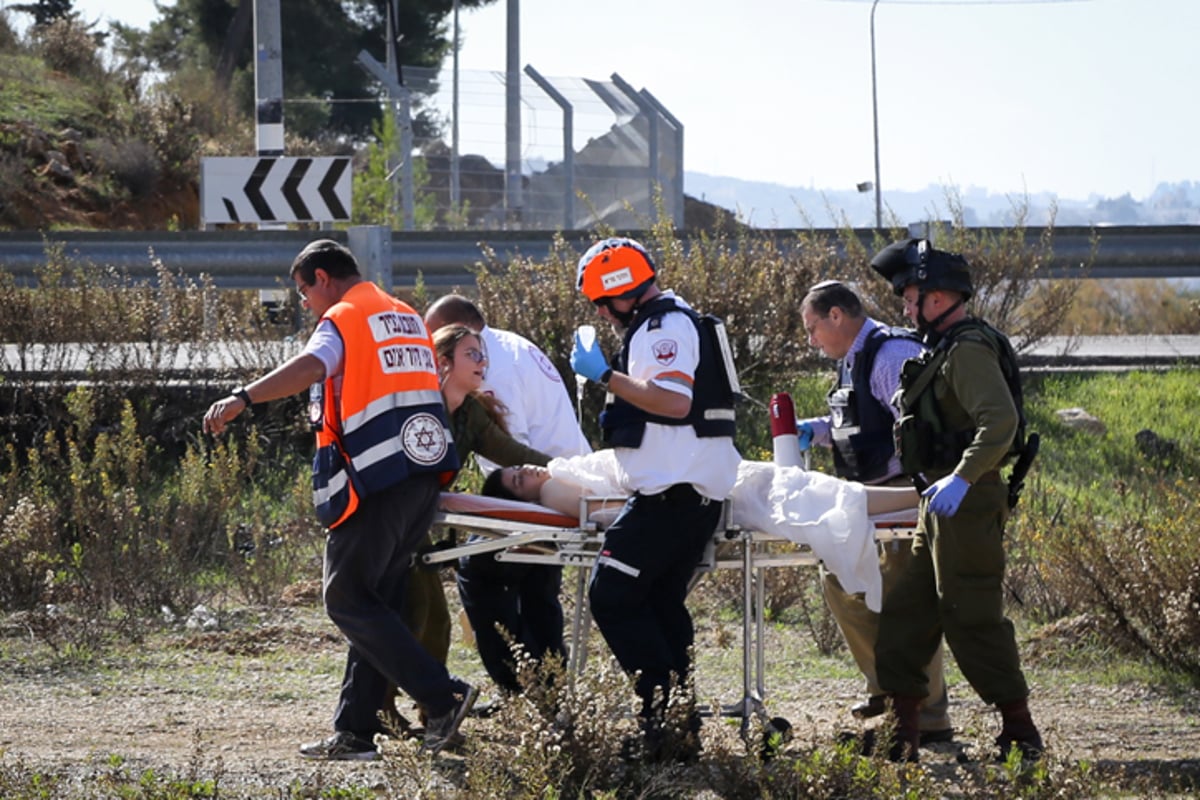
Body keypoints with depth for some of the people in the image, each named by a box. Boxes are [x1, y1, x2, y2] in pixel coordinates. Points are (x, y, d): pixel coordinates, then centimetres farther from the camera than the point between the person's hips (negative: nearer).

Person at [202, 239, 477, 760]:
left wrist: (242, 398, -33)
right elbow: (433, 382, 29)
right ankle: (353, 731, 10)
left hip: (378, 481, -8)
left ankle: (443, 696, -13)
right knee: (378, 602, 11)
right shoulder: (408, 318, 22)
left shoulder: (343, 319, -4)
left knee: (349, 600, -3)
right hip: (425, 476, 8)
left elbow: (311, 366, -23)